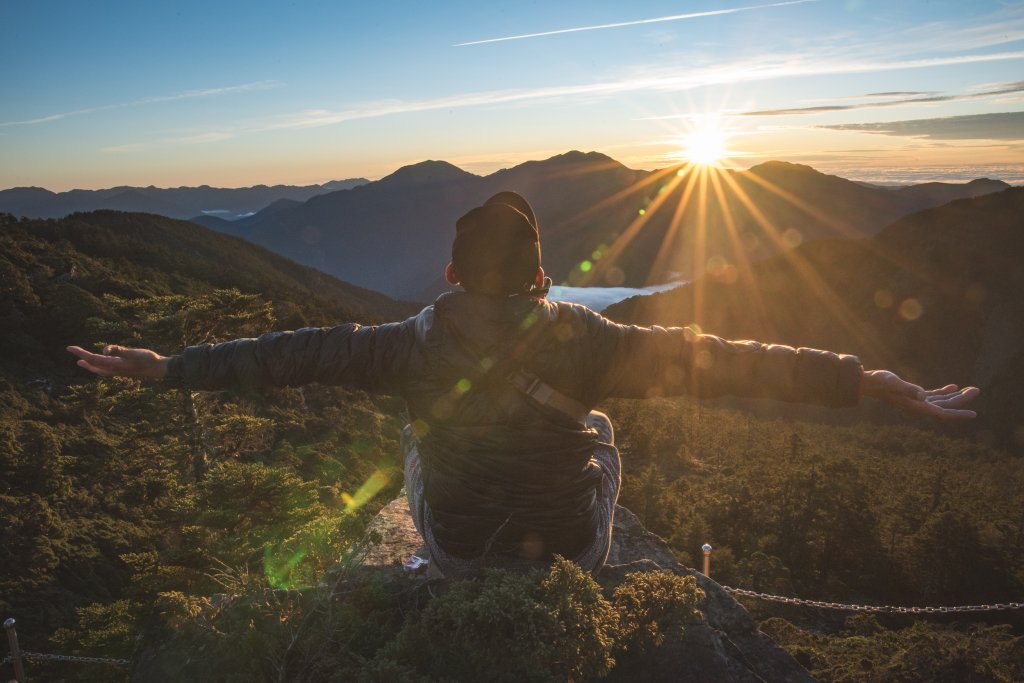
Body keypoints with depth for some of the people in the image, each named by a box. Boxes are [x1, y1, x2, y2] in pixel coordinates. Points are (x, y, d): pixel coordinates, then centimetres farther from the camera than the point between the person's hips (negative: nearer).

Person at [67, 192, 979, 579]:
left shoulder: (418, 342, -20)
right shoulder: (580, 339, -24)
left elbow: (299, 353, -15)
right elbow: (711, 358, -26)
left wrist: (170, 366, -3)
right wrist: (876, 383, -22)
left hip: (459, 554, 1)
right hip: (562, 553, -1)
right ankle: (593, 564, 47)